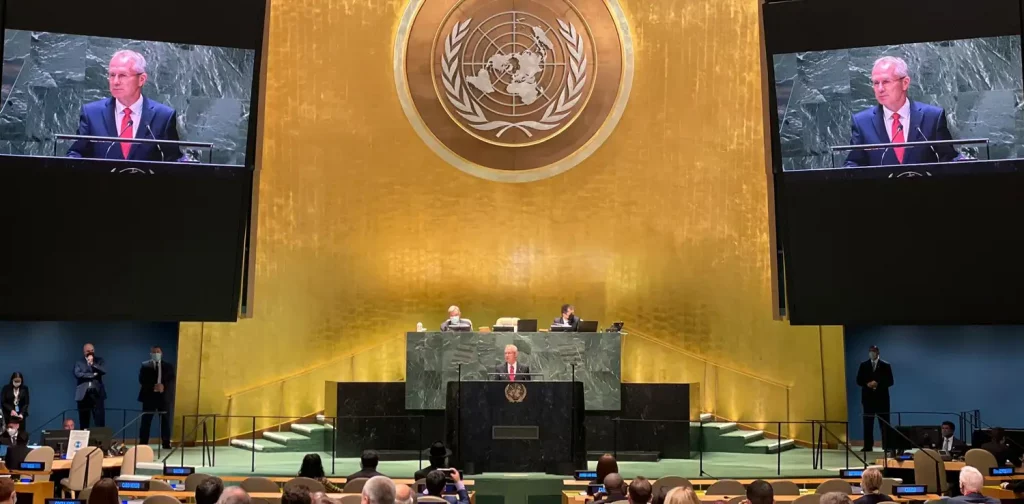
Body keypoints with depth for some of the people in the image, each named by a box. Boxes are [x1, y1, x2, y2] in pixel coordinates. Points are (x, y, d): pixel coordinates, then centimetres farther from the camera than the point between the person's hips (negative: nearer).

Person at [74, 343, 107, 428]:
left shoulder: (99, 360, 12)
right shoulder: (79, 362, 9)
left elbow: (104, 371, -4)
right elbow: (77, 374, -7)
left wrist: (92, 363, -10)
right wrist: (92, 375, -9)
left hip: (97, 393, 0)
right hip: (83, 394, 0)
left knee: (100, 420, -7)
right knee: (83, 420, 3)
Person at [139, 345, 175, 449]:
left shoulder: (168, 366, 11)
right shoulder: (145, 366, 7)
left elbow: (172, 380, 1)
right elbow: (142, 380, -5)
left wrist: (163, 386, -18)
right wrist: (153, 387, -19)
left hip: (164, 396, 2)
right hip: (149, 396, -1)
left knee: (165, 421, 2)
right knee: (146, 421, -2)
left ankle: (166, 444, 8)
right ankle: (143, 444, 3)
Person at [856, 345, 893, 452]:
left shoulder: (885, 365, 3)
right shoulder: (863, 365, 10)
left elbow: (890, 381, -3)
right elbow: (859, 380, 6)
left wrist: (878, 383, -16)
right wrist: (867, 384, -13)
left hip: (882, 398, -2)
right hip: (868, 398, 2)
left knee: (884, 423, 0)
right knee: (868, 423, 2)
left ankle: (886, 446, 4)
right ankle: (868, 446, 5)